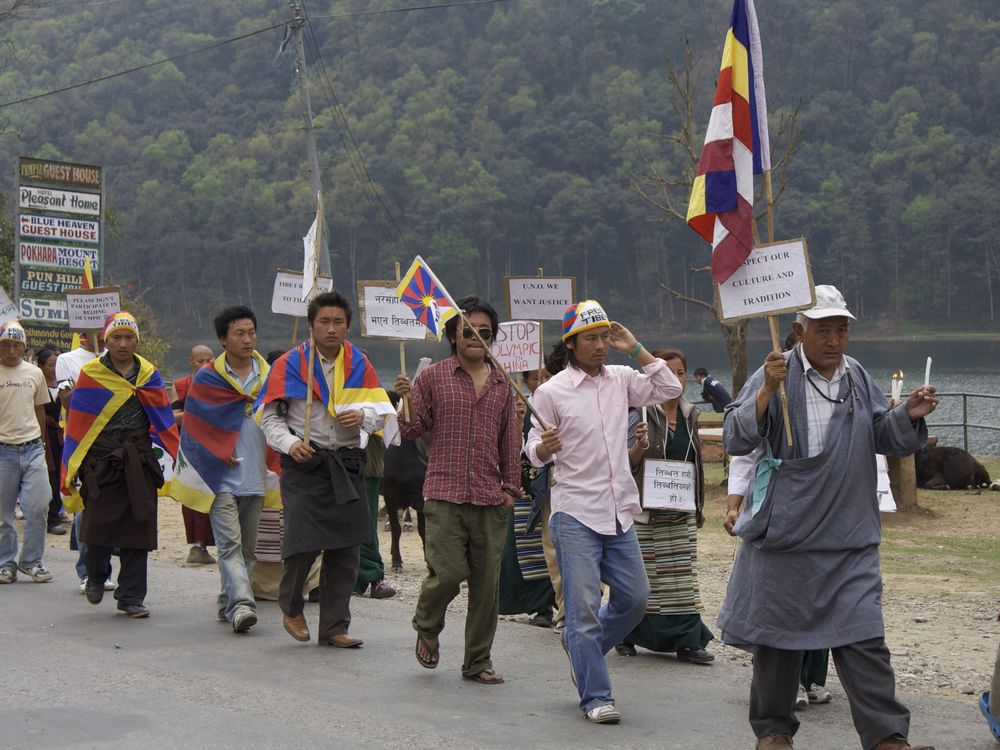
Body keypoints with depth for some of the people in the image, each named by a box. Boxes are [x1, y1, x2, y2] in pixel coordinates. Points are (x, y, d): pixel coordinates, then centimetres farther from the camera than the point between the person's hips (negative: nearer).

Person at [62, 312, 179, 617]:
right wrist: (69, 471, -3)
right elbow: (76, 423, 1)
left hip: (139, 460, 2)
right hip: (101, 460, -2)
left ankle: (131, 597, 11)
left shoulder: (149, 374, 8)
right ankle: (96, 577, 26)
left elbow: (164, 421, 9)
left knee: (138, 527, 2)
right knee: (99, 523, -4)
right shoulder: (91, 374, 0)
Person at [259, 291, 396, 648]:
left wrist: (363, 416, -15)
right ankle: (291, 607, 17)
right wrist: (290, 443, -16)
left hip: (347, 465, 4)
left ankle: (334, 627, 16)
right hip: (304, 464, -4)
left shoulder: (360, 365, 10)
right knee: (302, 542, -12)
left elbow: (382, 414, 8)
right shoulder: (290, 364, 1)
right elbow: (271, 417, 2)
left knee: (346, 550, 5)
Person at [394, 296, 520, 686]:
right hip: (445, 495, -3)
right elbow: (413, 430, 3)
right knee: (449, 571, -13)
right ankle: (426, 625, 20)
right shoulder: (433, 377, 4)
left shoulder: (502, 384, 13)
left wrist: (510, 486, 12)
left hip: (491, 500, 3)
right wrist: (408, 401, -16)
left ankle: (478, 661, 16)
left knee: (487, 582, 3)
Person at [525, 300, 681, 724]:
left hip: (619, 513, 5)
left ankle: (580, 647, 34)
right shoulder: (551, 392, -6)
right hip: (575, 515, -5)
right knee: (584, 606, -4)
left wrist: (636, 350, 0)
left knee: (634, 598, 10)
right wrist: (544, 446, -25)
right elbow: (534, 455, -1)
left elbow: (670, 390, 5)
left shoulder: (620, 379, 8)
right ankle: (595, 697, 5)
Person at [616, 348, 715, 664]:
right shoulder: (641, 414, -7)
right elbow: (628, 464, -10)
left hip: (682, 510, 5)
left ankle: (686, 641, 6)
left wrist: (699, 505, 18)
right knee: (641, 574, 1)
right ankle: (626, 635, 15)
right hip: (647, 508, -5)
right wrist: (639, 444, -31)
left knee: (683, 575, 3)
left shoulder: (690, 415, 10)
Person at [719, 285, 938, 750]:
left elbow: (885, 438, 17)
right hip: (783, 535, -3)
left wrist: (909, 415, -3)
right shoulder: (776, 374, -6)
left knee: (863, 635, -3)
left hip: (850, 541, 3)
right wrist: (766, 392, -25)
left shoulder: (858, 377, 9)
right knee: (777, 634, 9)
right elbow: (736, 439, -13)